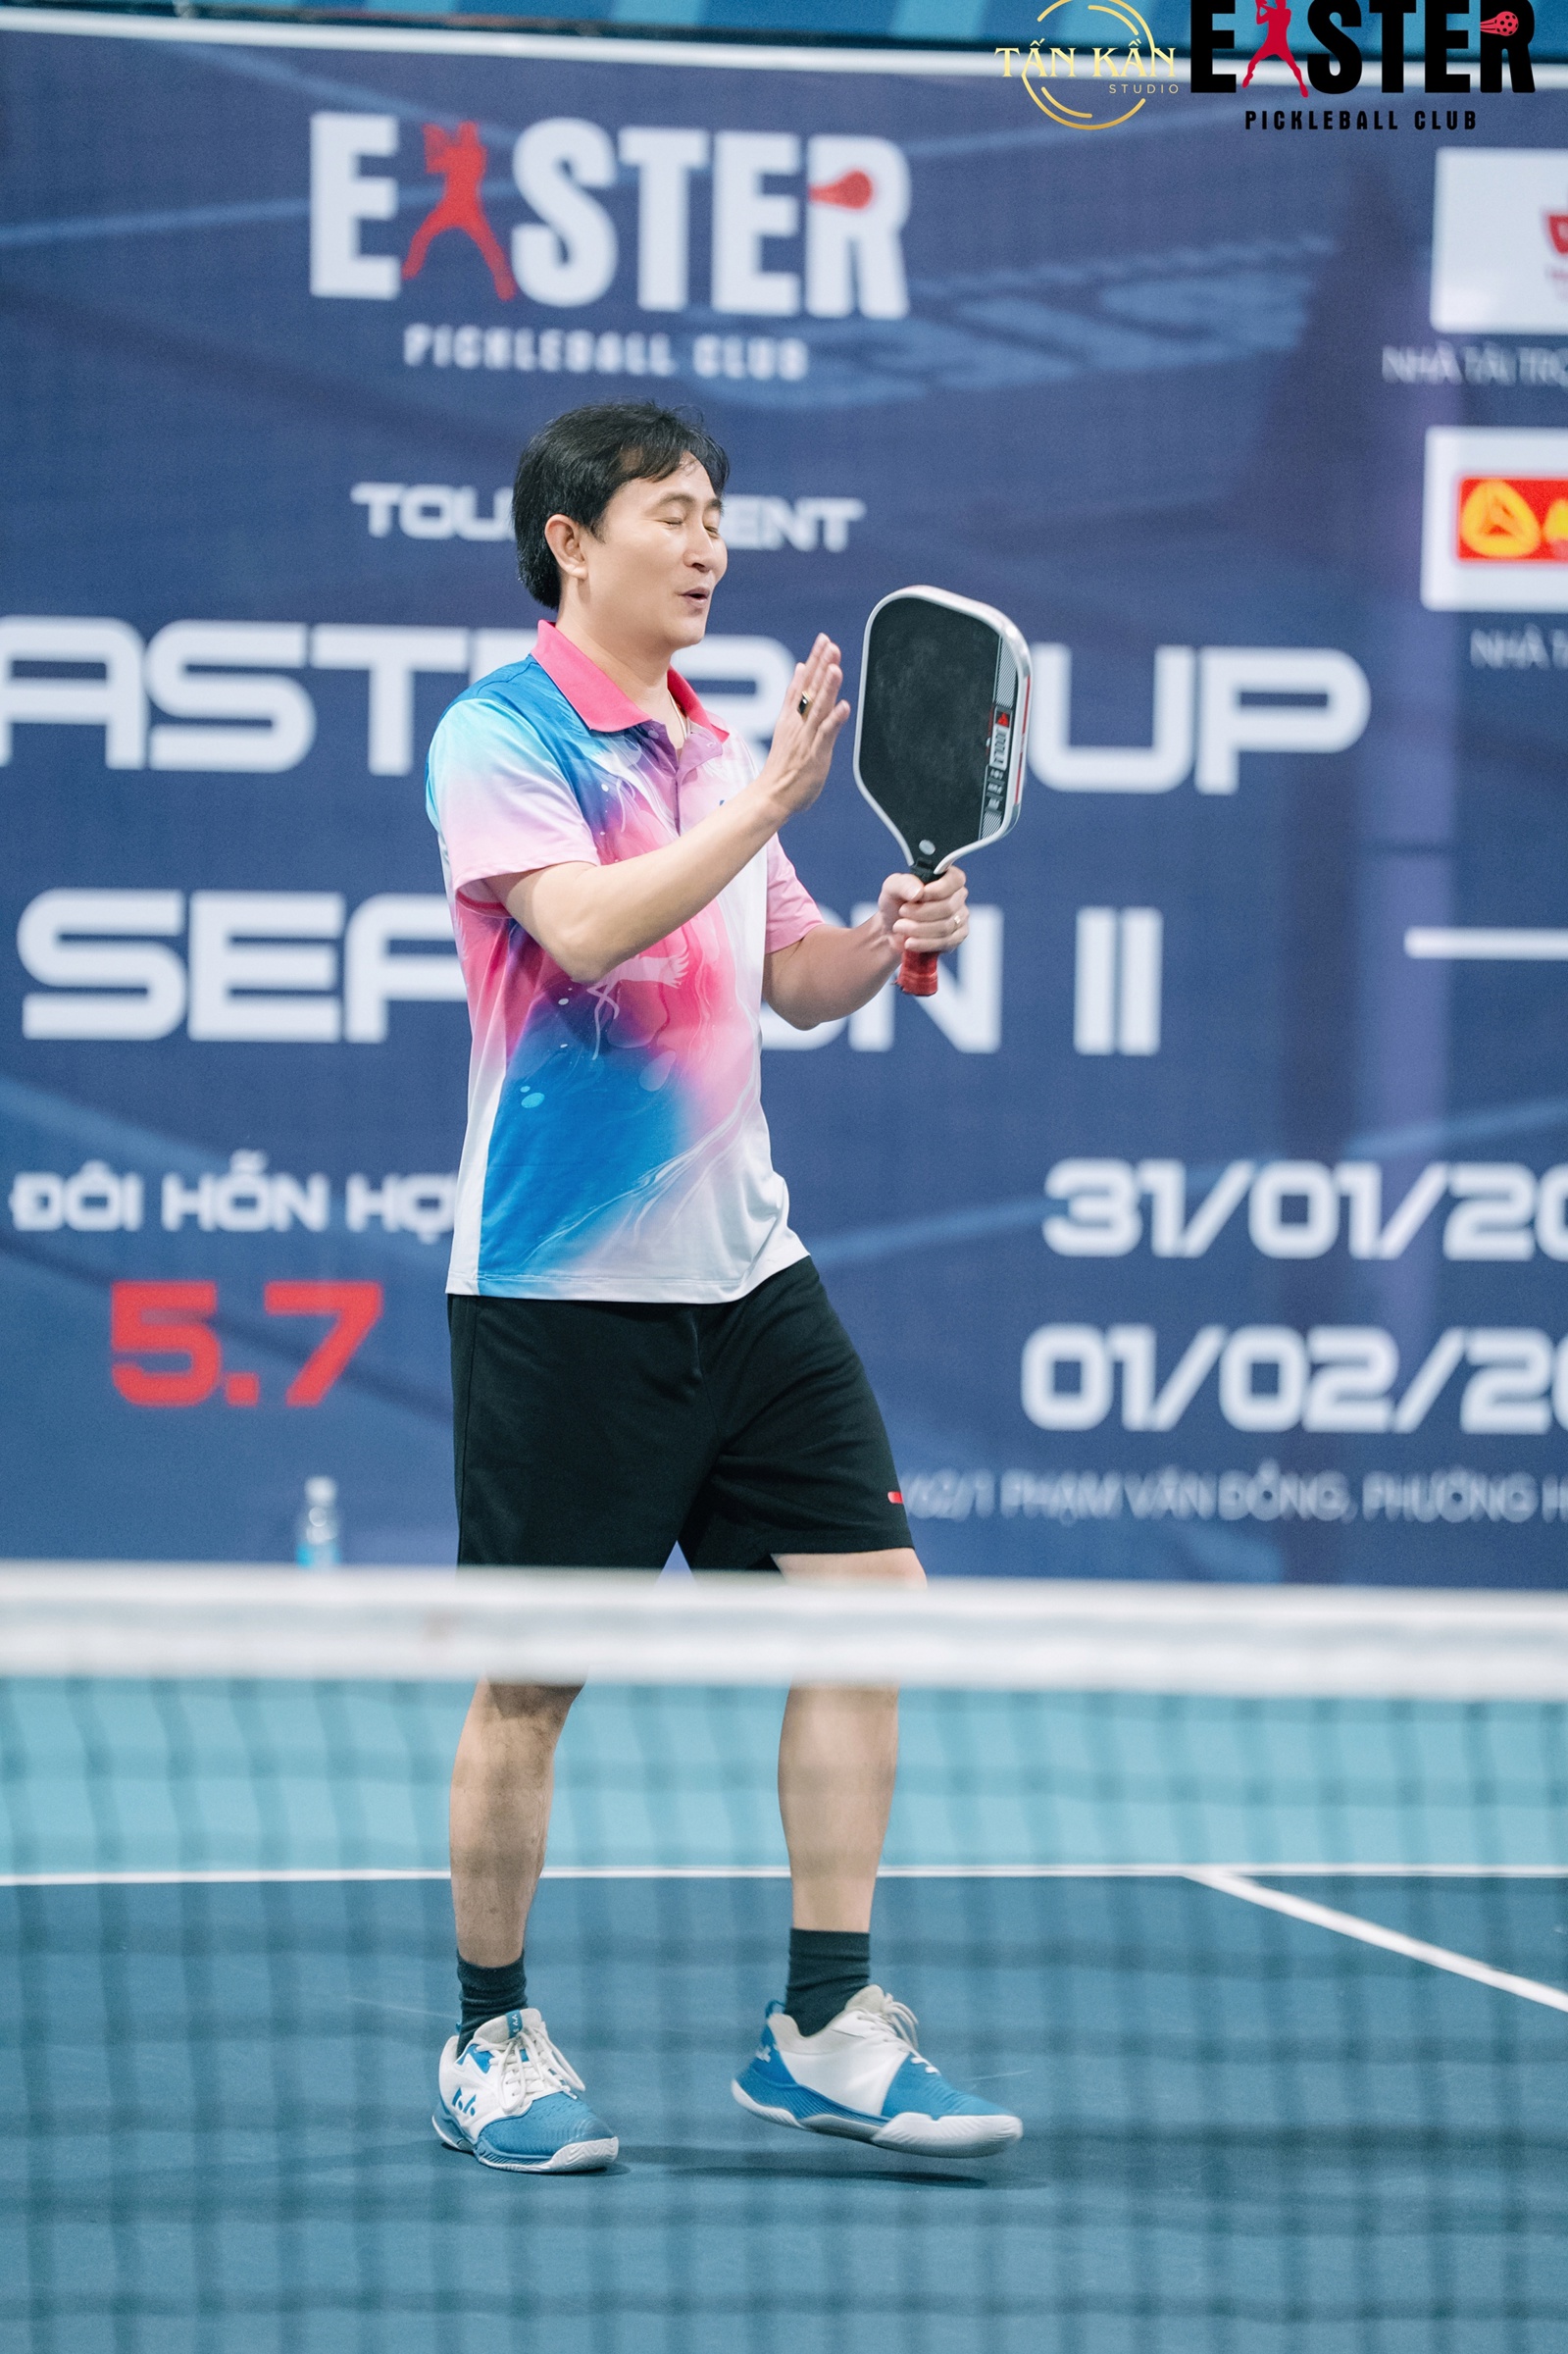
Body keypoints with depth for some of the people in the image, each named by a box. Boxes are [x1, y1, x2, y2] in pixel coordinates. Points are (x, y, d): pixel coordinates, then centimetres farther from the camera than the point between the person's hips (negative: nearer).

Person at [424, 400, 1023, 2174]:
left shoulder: (710, 746, 14)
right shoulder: (502, 736, -8)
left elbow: (791, 980, 22)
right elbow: (583, 927, -24)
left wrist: (887, 938, 2)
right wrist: (770, 800, -26)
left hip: (742, 1268, 7)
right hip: (561, 1289, -7)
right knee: (534, 1674, 0)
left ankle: (824, 2031, 6)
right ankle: (491, 2043, 15)